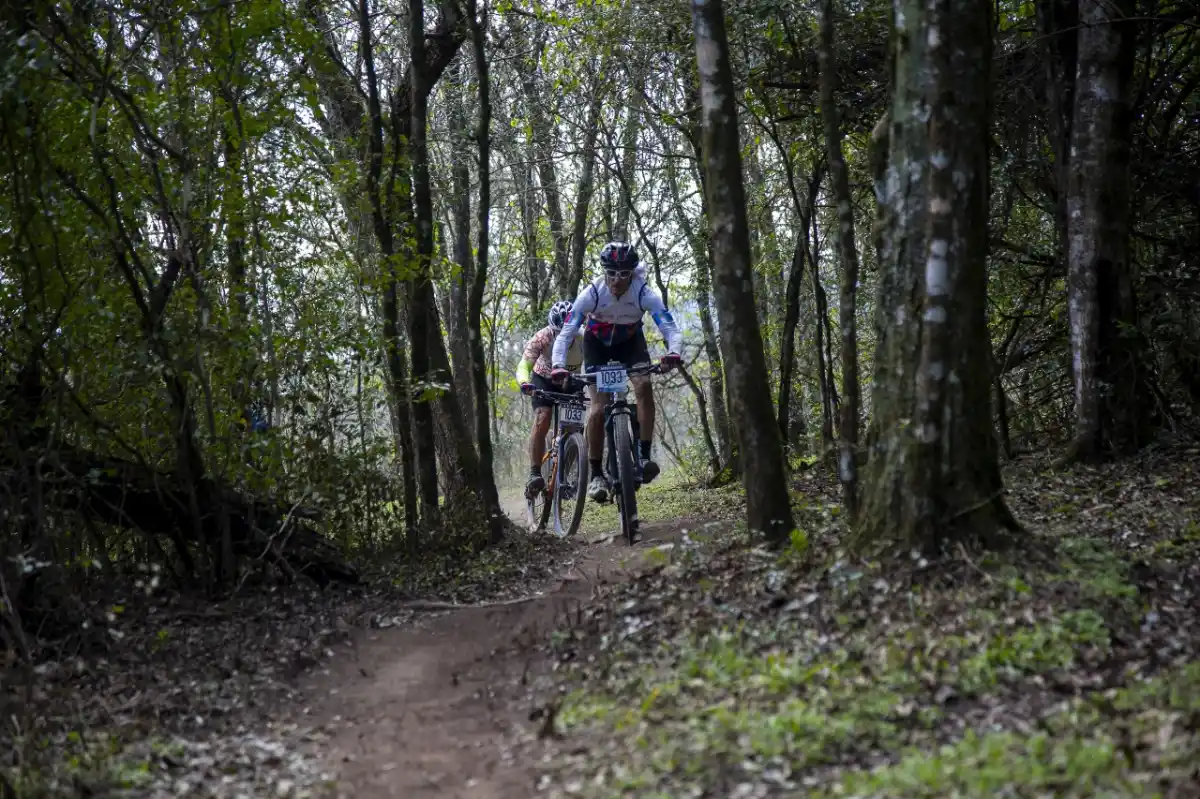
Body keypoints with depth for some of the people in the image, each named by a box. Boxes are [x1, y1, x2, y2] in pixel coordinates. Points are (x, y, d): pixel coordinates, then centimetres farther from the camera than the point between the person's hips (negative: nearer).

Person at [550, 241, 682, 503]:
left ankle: (644, 456, -21)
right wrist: (558, 365, -48)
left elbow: (671, 329, -34)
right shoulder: (591, 294, -31)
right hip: (597, 344, -1)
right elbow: (565, 334, -31)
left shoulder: (645, 294, -30)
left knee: (644, 385, -28)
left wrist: (674, 352, -56)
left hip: (630, 341, 1)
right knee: (598, 408, -15)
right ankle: (596, 475, -6)